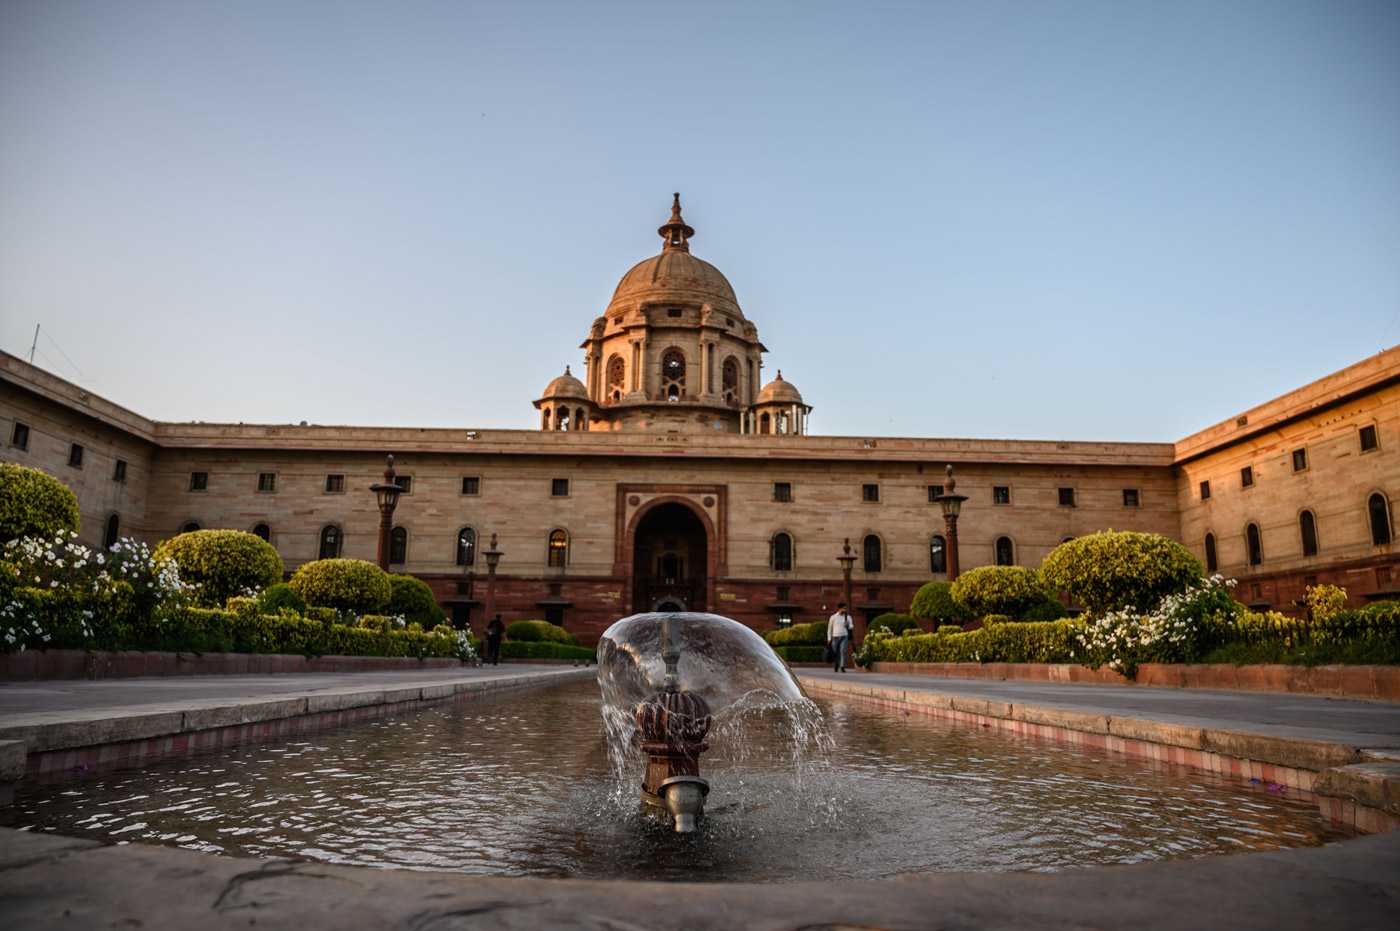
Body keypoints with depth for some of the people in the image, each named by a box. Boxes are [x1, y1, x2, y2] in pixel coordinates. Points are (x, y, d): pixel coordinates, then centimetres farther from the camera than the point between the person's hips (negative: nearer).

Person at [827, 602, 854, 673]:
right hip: (835, 637, 0)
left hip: (844, 637, 0)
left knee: (843, 651, -18)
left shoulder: (848, 617, 6)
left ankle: (842, 667, -20)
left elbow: (851, 627, 6)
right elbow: (829, 628, 9)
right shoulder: (833, 617, 4)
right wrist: (829, 638, 6)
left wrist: (849, 626, -18)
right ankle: (836, 667, 29)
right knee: (835, 653, 6)